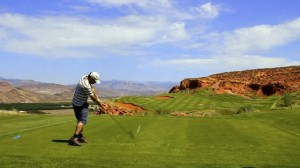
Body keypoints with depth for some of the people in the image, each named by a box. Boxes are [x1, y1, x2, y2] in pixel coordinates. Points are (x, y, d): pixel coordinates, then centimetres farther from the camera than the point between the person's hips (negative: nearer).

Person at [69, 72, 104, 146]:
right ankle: (74, 137, -30)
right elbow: (92, 97, -17)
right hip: (81, 105, -11)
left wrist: (97, 99, -2)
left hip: (75, 102, 11)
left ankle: (80, 137, 27)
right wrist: (100, 105, -4)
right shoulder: (86, 85, -27)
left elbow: (92, 89, 6)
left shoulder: (85, 77, 2)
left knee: (80, 119, 19)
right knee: (83, 120, -17)